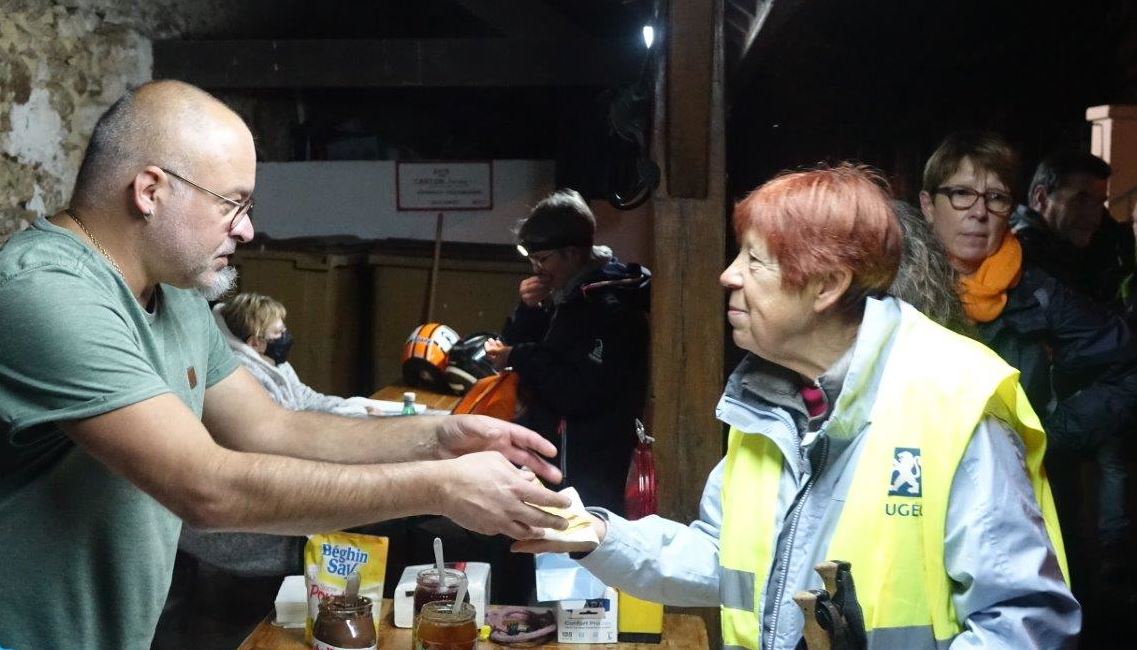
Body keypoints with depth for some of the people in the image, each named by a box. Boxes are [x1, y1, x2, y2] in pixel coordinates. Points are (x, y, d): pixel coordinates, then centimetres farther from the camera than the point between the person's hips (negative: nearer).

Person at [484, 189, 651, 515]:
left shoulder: (609, 307, -20)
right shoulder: (566, 293, 11)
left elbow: (580, 395, -26)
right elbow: (517, 345, 13)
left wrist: (519, 358, -17)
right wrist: (529, 309, -5)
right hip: (549, 444, 9)